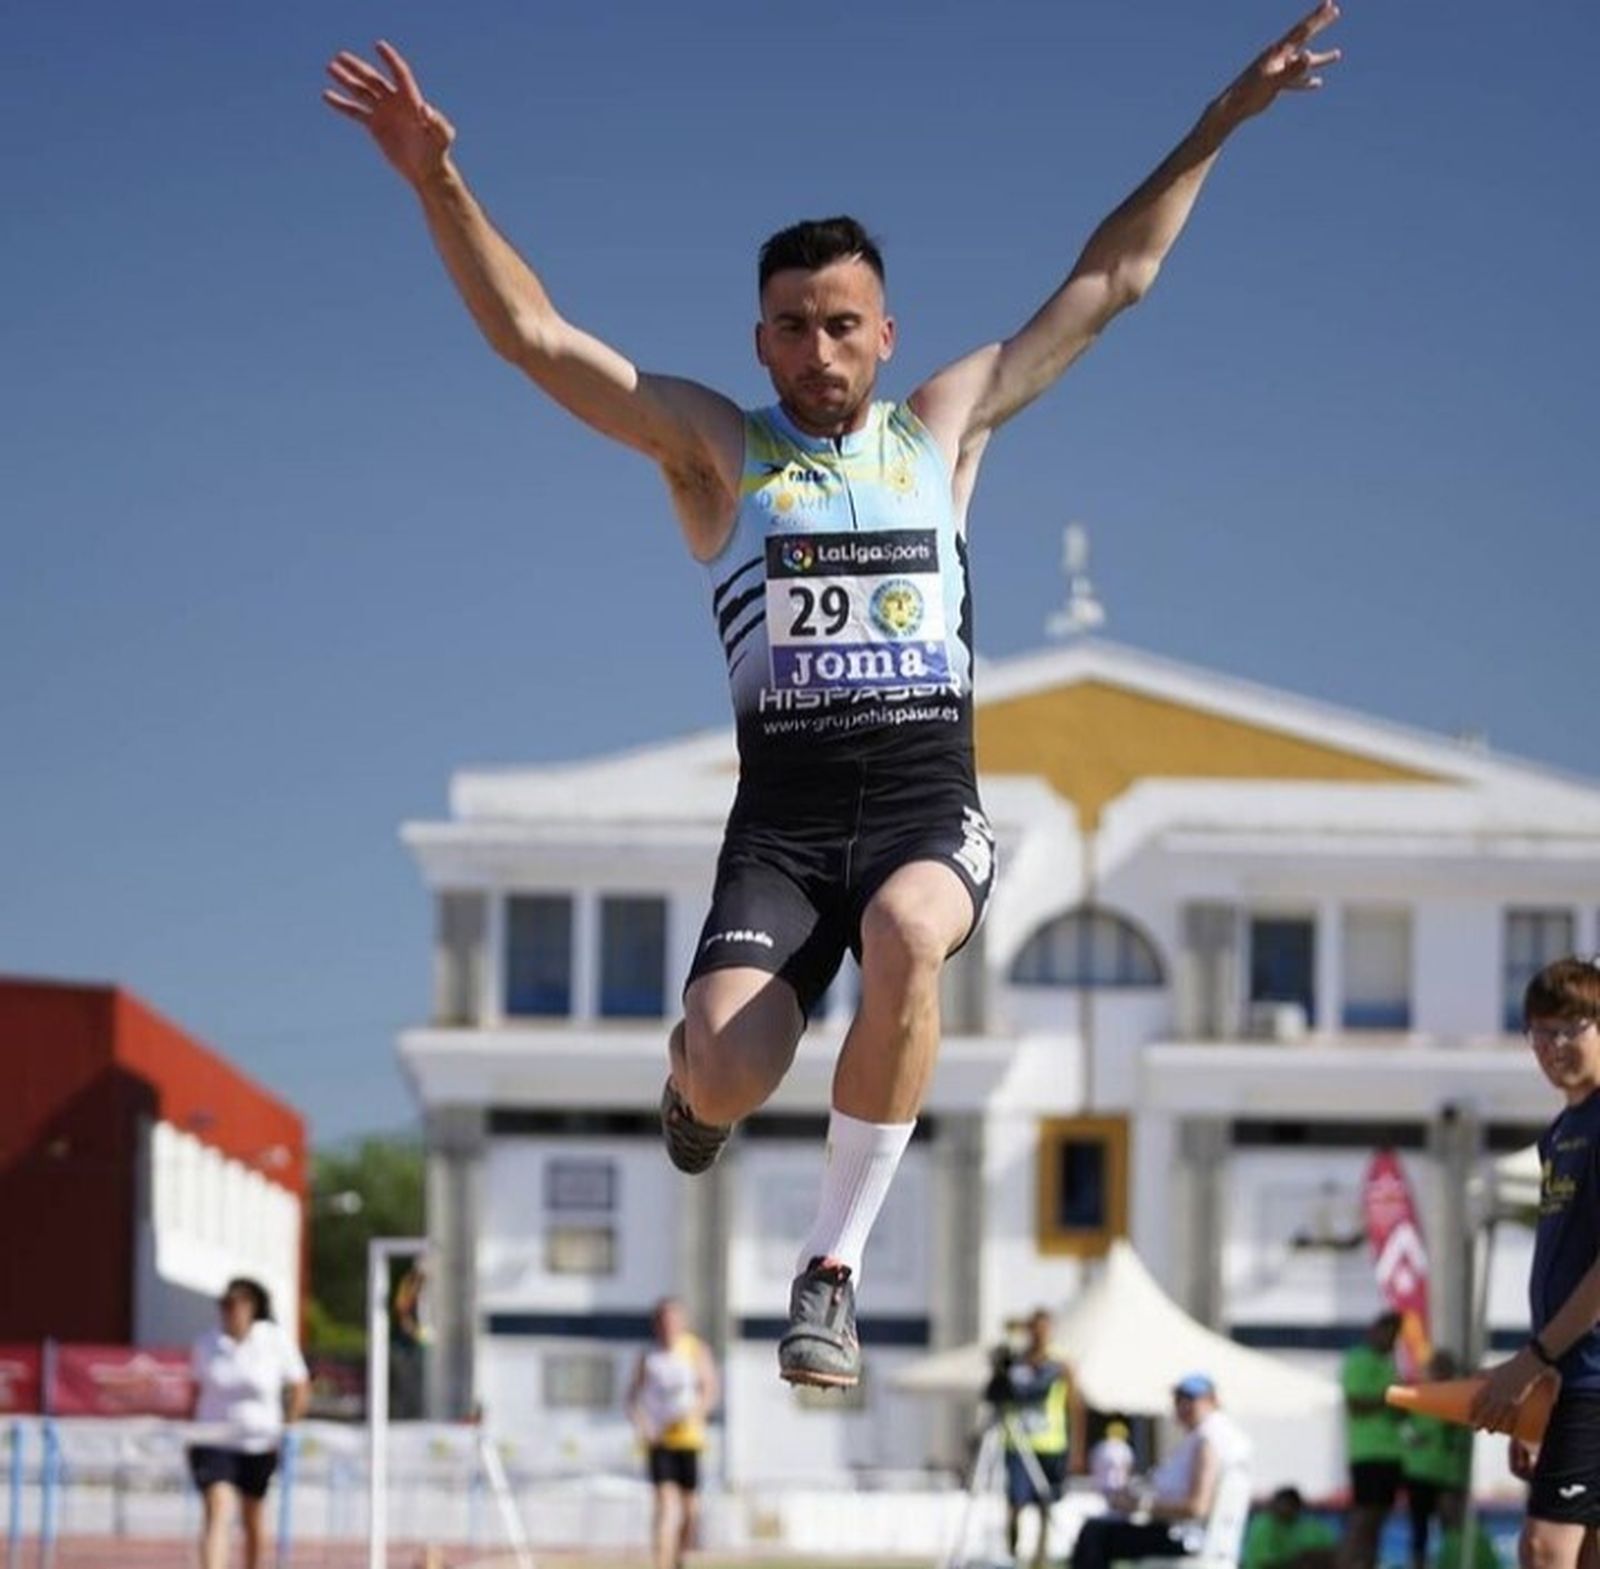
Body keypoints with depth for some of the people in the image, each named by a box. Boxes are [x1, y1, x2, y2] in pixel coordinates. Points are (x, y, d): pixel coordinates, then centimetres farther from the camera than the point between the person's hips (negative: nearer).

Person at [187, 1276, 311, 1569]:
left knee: (253, 1521, 14)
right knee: (217, 1513, -18)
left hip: (259, 1444, 1)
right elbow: (196, 1392, 13)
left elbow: (300, 1389, 4)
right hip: (214, 1443, -1)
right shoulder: (206, 1345, -1)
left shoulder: (276, 1342, -5)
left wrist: (286, 1430, -2)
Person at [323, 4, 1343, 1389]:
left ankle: (835, 1266, -23)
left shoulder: (944, 430, 15)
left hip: (930, 803, 1)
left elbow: (1114, 278, 21)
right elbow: (530, 331, 1)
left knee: (907, 939, -36)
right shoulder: (715, 446, 10)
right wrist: (439, 181, -12)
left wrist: (1222, 122, 18)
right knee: (725, 1083, -22)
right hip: (782, 816, -1)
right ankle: (699, 1059, 21)